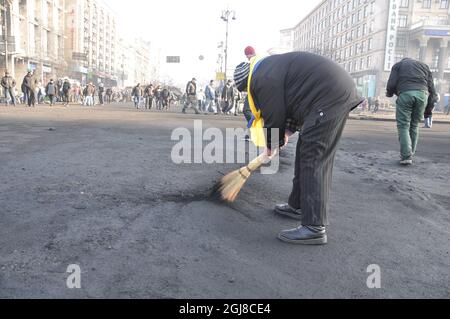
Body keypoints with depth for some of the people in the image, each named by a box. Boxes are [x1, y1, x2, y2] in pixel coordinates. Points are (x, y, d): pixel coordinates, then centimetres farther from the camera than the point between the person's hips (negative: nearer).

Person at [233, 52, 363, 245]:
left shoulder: (262, 79, -10)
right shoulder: (272, 67, 22)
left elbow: (273, 117, -7)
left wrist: (271, 146, 9)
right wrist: (288, 129, 18)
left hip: (328, 98, -11)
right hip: (339, 92, 11)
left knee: (314, 160, -11)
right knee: (306, 154, 16)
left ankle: (315, 228, -11)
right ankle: (298, 206, 26)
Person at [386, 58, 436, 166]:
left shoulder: (398, 65, 20)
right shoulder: (424, 65, 29)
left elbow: (391, 84, 4)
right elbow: (431, 86, 18)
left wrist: (389, 94, 25)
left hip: (405, 94, -3)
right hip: (422, 94, 3)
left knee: (403, 126, -1)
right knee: (414, 126, 13)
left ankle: (406, 156, -13)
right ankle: (410, 154, 11)